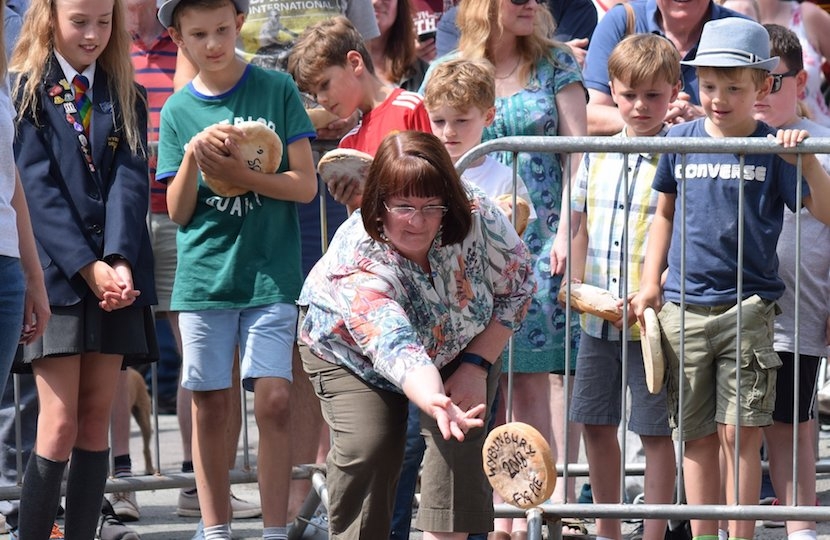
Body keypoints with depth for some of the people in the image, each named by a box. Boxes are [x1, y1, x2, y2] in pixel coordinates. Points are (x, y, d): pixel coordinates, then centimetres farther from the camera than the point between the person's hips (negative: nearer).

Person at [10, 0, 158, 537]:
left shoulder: (126, 98, 13)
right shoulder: (25, 91, 0)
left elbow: (130, 180, 1)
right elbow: (38, 186, -7)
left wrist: (120, 262, -15)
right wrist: (87, 266, -16)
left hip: (117, 274, 4)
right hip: (55, 272, -4)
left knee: (96, 419, 4)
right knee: (60, 424, -10)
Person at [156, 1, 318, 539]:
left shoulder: (276, 90, 0)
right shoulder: (178, 111, 5)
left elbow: (305, 185, -3)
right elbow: (179, 212, 3)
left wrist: (237, 173, -15)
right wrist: (193, 155, -14)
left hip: (270, 270, -2)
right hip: (204, 272, 2)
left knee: (273, 402, -9)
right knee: (210, 408, 5)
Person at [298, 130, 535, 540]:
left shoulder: (479, 219, -32)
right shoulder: (355, 264, -41)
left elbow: (517, 286, -13)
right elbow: (399, 350, -54)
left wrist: (476, 364, -20)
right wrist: (437, 405, -73)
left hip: (460, 345, 2)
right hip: (352, 352, -2)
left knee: (459, 440, -18)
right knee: (365, 450, -18)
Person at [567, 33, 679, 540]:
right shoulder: (597, 155, 7)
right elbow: (580, 222, 18)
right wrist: (576, 285, 6)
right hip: (597, 318, 6)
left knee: (655, 430, 1)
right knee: (596, 423, 13)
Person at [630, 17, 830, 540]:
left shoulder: (772, 148, -3)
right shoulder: (680, 140, 5)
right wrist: (651, 281, 12)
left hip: (748, 306, -3)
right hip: (683, 307, 3)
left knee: (740, 431, -6)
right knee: (697, 436, 7)